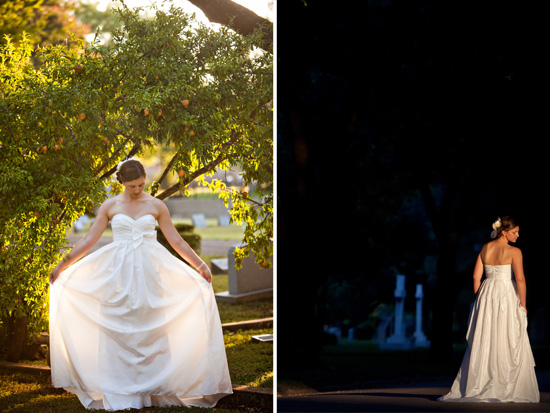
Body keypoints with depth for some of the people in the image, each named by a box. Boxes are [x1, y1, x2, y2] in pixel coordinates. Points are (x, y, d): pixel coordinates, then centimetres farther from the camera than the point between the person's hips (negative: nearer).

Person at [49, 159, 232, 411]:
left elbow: (177, 241, 9)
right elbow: (88, 240, 7)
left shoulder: (156, 206, 5)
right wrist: (63, 265, 5)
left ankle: (150, 389, 3)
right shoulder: (110, 206, 5)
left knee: (149, 330, -1)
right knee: (118, 330, -1)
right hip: (118, 275, 0)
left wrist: (200, 265, 7)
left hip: (149, 274, 0)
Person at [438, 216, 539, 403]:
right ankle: (506, 391, 1)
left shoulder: (485, 248, 7)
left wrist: (480, 299, 15)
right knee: (508, 344, 1)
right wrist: (523, 304, -8)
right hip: (507, 296, -5)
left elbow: (476, 276, 7)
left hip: (486, 296, 5)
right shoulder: (514, 252, -9)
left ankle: (476, 387, 10)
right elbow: (520, 279, -16)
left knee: (483, 344, 10)